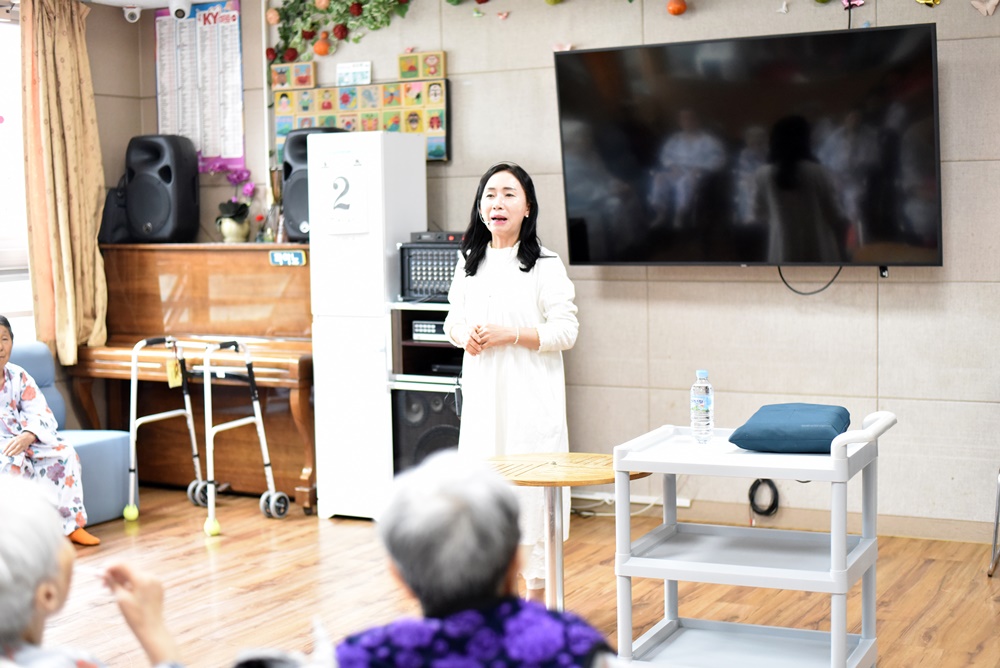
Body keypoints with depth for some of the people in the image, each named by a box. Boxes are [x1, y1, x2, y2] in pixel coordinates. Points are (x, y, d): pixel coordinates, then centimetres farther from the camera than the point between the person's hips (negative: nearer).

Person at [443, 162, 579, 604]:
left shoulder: (546, 265, -4)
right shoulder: (469, 262, 12)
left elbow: (566, 331, -8)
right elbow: (454, 320, 20)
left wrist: (510, 334, -17)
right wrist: (465, 334, -3)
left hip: (530, 395, -5)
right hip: (482, 391, 5)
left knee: (532, 489, -3)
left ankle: (538, 588, 9)